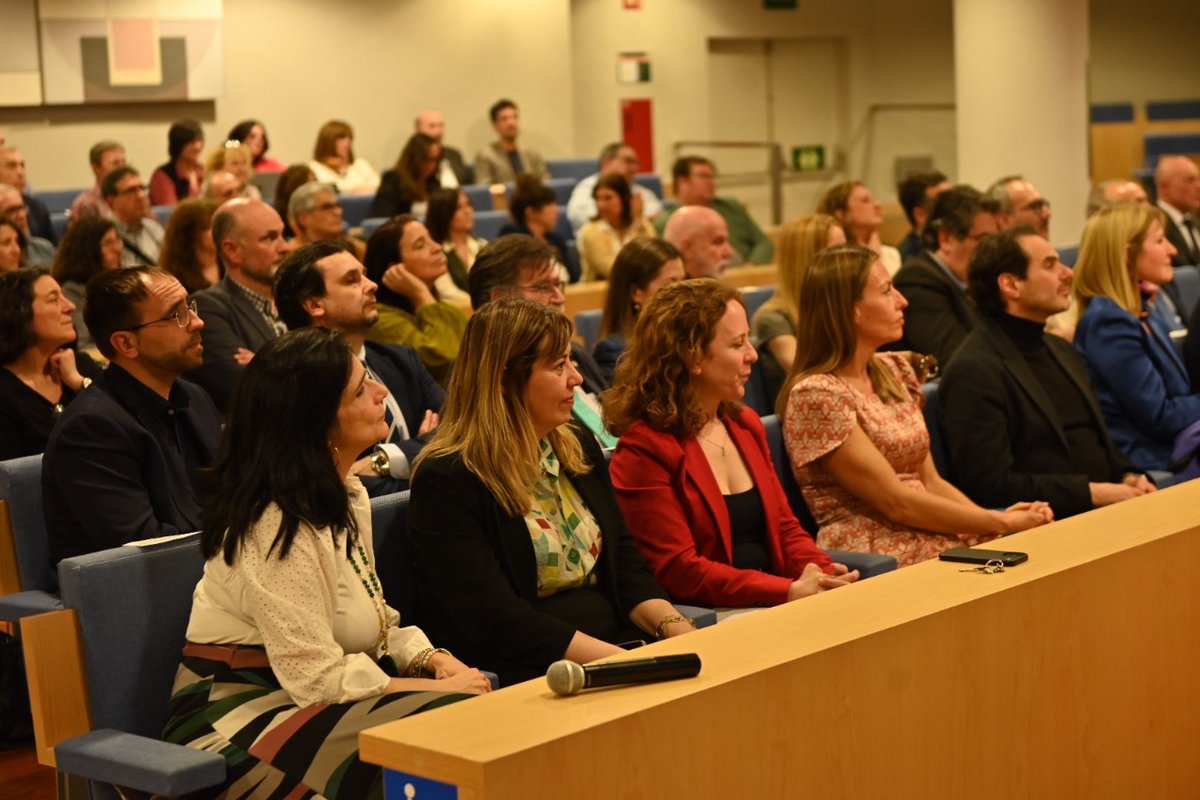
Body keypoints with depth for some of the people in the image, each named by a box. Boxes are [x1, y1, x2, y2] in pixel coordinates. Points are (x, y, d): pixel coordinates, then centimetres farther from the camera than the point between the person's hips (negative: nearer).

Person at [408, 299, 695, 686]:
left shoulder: (579, 448, 15)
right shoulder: (446, 480, -10)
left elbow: (625, 562, 14)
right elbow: (494, 621, -17)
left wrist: (674, 626, -6)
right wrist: (615, 660, -21)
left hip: (618, 640, 8)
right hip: (523, 675, -8)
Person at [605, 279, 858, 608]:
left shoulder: (745, 423, 16)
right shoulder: (644, 449, -9)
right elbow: (679, 571, -14)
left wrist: (825, 577, -5)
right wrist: (791, 591, -20)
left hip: (769, 608, 8)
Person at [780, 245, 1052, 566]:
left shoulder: (895, 371, 13)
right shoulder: (816, 395, -12)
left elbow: (930, 481, 13)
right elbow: (896, 502, -13)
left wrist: (1000, 518, -4)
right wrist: (1002, 523, -11)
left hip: (935, 539, 7)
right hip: (876, 556, -7)